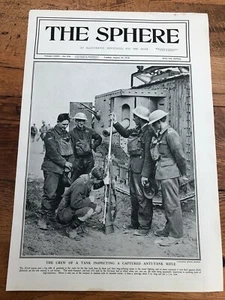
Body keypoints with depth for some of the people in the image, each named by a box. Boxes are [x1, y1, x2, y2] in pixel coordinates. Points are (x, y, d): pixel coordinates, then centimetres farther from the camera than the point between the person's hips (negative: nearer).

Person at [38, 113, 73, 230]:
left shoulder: (67, 135, 17)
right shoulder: (50, 134, -3)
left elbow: (70, 151, 15)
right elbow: (52, 152, -13)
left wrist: (69, 163, -2)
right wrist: (64, 163, -13)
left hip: (63, 170, 7)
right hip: (52, 169, -6)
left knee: (59, 194, 10)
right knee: (49, 193, -11)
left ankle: (51, 216, 23)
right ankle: (43, 218, -1)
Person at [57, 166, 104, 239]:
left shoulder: (90, 181, -1)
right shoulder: (80, 184, -27)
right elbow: (75, 204, -32)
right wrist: (89, 200, -22)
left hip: (73, 210, 9)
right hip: (64, 214, -9)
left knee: (98, 209, 4)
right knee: (89, 211, -29)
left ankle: (78, 225, 10)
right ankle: (71, 228, -6)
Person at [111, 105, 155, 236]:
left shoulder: (148, 132, -16)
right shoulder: (137, 130, 10)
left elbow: (148, 155, -20)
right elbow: (125, 133, 30)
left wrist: (145, 174, -23)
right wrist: (115, 123, 19)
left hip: (141, 169, -10)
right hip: (133, 167, 10)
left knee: (143, 197, -2)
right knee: (134, 196, 18)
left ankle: (144, 227, 10)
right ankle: (135, 223, 32)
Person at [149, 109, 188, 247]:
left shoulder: (171, 134, -13)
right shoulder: (160, 135, 17)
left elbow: (180, 155, -15)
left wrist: (183, 174, -10)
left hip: (170, 174, -10)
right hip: (164, 174, 10)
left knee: (172, 205, -3)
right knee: (167, 204, 18)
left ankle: (176, 236, 7)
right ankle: (168, 230, 31)